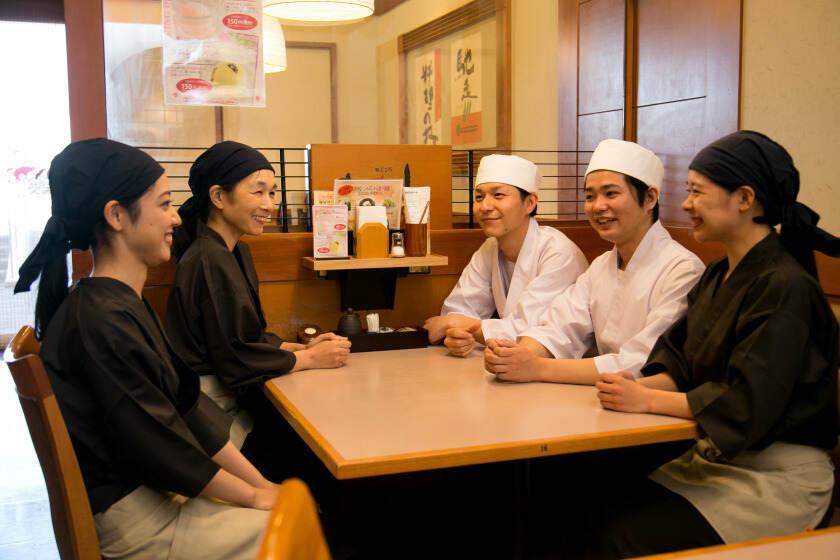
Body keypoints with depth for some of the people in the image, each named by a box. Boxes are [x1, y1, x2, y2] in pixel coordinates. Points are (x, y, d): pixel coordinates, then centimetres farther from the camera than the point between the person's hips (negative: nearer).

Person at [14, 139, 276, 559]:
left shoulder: (125, 303, 6)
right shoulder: (102, 322, -24)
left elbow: (186, 405, 5)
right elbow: (158, 444, -21)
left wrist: (261, 484, 2)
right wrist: (256, 496, -8)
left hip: (160, 489, 9)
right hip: (134, 521, -9)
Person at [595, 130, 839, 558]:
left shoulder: (784, 287, -19)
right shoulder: (718, 276, 8)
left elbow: (746, 406, -24)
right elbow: (681, 363, 9)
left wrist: (647, 400, -19)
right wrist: (642, 385, -12)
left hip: (775, 475, -7)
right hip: (714, 456, 7)